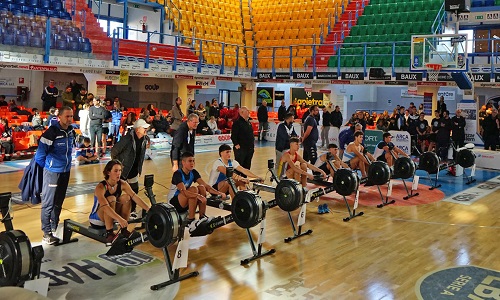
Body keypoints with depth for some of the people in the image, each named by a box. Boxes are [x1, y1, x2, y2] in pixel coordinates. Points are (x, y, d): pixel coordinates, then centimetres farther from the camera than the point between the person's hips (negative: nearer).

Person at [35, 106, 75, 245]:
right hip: (52, 172, -7)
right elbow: (40, 153, -15)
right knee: (48, 203, -2)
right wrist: (46, 166, -2)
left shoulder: (71, 131, 3)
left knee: (59, 202, 17)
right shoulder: (51, 132, -19)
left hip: (66, 171, 7)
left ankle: (54, 227, 31)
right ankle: (46, 233, 5)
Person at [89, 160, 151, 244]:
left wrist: (149, 210, -28)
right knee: (111, 199, -32)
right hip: (97, 220, -6)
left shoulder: (122, 184, -10)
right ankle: (109, 233, -26)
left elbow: (136, 197, -16)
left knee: (126, 197, -17)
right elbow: (105, 207, -41)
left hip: (111, 217, 6)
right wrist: (119, 219, -55)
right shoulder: (101, 187, -27)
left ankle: (123, 230, -10)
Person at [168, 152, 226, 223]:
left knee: (202, 188, -18)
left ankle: (202, 216, -14)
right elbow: (183, 192, -37)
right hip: (173, 202, -6)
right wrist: (198, 196, -51)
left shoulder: (193, 172, -2)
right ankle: (190, 220, -25)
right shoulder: (177, 174, -22)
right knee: (193, 189, -30)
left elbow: (206, 185, -11)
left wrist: (218, 193, -27)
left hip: (186, 202, 7)